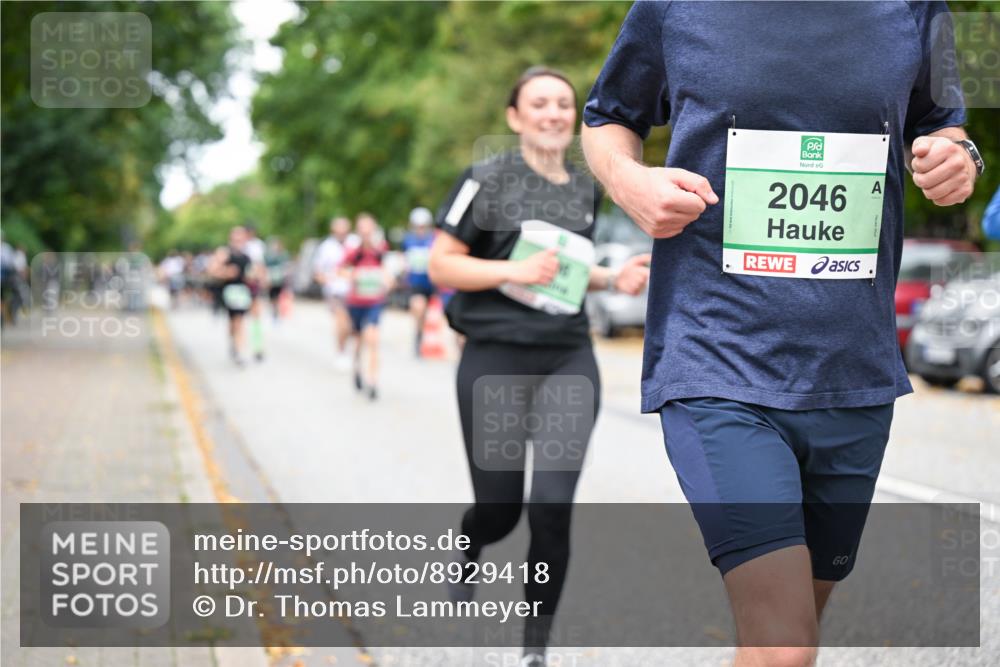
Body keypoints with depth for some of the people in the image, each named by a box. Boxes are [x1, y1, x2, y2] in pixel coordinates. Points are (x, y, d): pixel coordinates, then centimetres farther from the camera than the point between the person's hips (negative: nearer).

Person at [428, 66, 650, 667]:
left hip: (568, 362, 3)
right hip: (496, 362, -3)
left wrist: (615, 279, 6)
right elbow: (441, 264, -6)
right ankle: (470, 549, 44)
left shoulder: (586, 190, 11)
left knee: (553, 506, -9)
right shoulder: (488, 180, -5)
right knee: (499, 508, 5)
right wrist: (517, 271, -19)